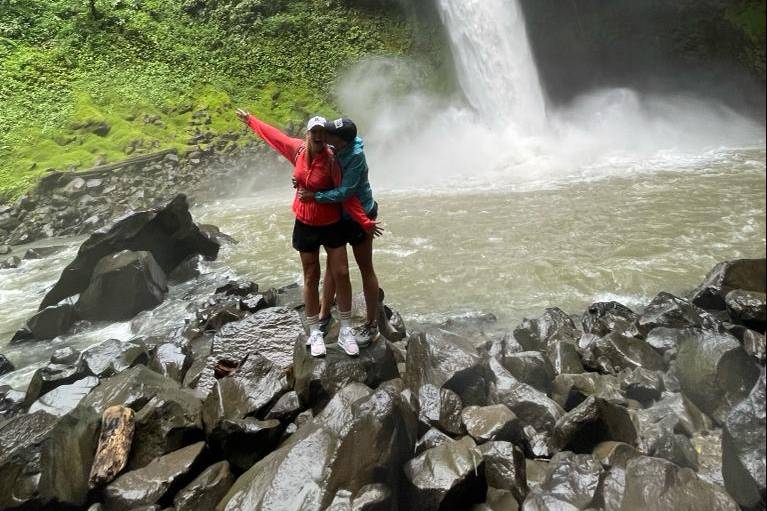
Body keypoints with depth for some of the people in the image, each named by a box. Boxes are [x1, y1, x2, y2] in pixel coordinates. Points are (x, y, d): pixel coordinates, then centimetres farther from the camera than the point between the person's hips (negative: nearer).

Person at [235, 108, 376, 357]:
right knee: (311, 278, 8)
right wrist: (249, 119, 26)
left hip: (331, 225, -3)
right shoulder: (298, 149, -5)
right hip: (305, 224, 3)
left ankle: (345, 331, 11)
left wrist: (365, 222, -27)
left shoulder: (331, 160, -17)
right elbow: (273, 134, 13)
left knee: (341, 274, -2)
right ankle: (314, 333, 19)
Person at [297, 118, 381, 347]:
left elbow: (345, 192, -31)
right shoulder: (330, 148, -7)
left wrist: (315, 196, -26)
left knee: (365, 268, 4)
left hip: (359, 217, -7)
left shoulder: (355, 156, -28)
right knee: (332, 264, 15)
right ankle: (324, 315, 30)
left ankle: (371, 324, 16)